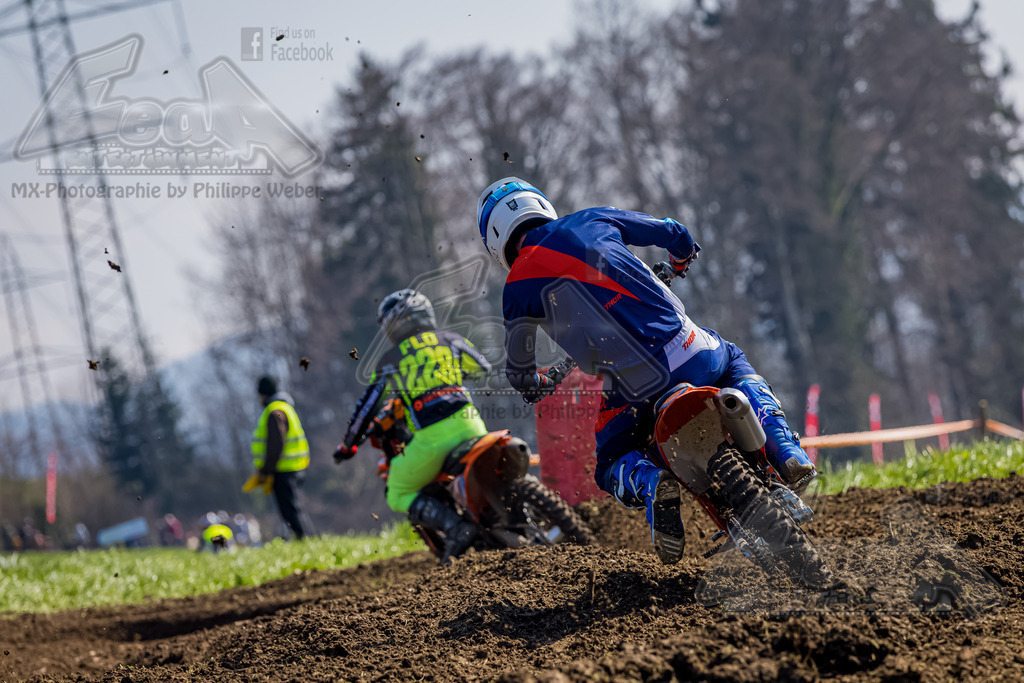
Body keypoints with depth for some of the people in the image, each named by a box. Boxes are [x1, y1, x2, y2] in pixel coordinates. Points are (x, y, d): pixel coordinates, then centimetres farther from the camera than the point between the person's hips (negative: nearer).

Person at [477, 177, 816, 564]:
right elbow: (670, 233, 23)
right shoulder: (594, 221, 10)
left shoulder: (518, 289, 2)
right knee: (735, 363, 35)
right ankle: (784, 451, 9)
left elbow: (518, 370, 12)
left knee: (612, 467, 21)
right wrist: (682, 258, 47)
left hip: (633, 389, -3)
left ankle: (651, 485, -17)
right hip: (691, 353, 3)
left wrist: (533, 386, 37)